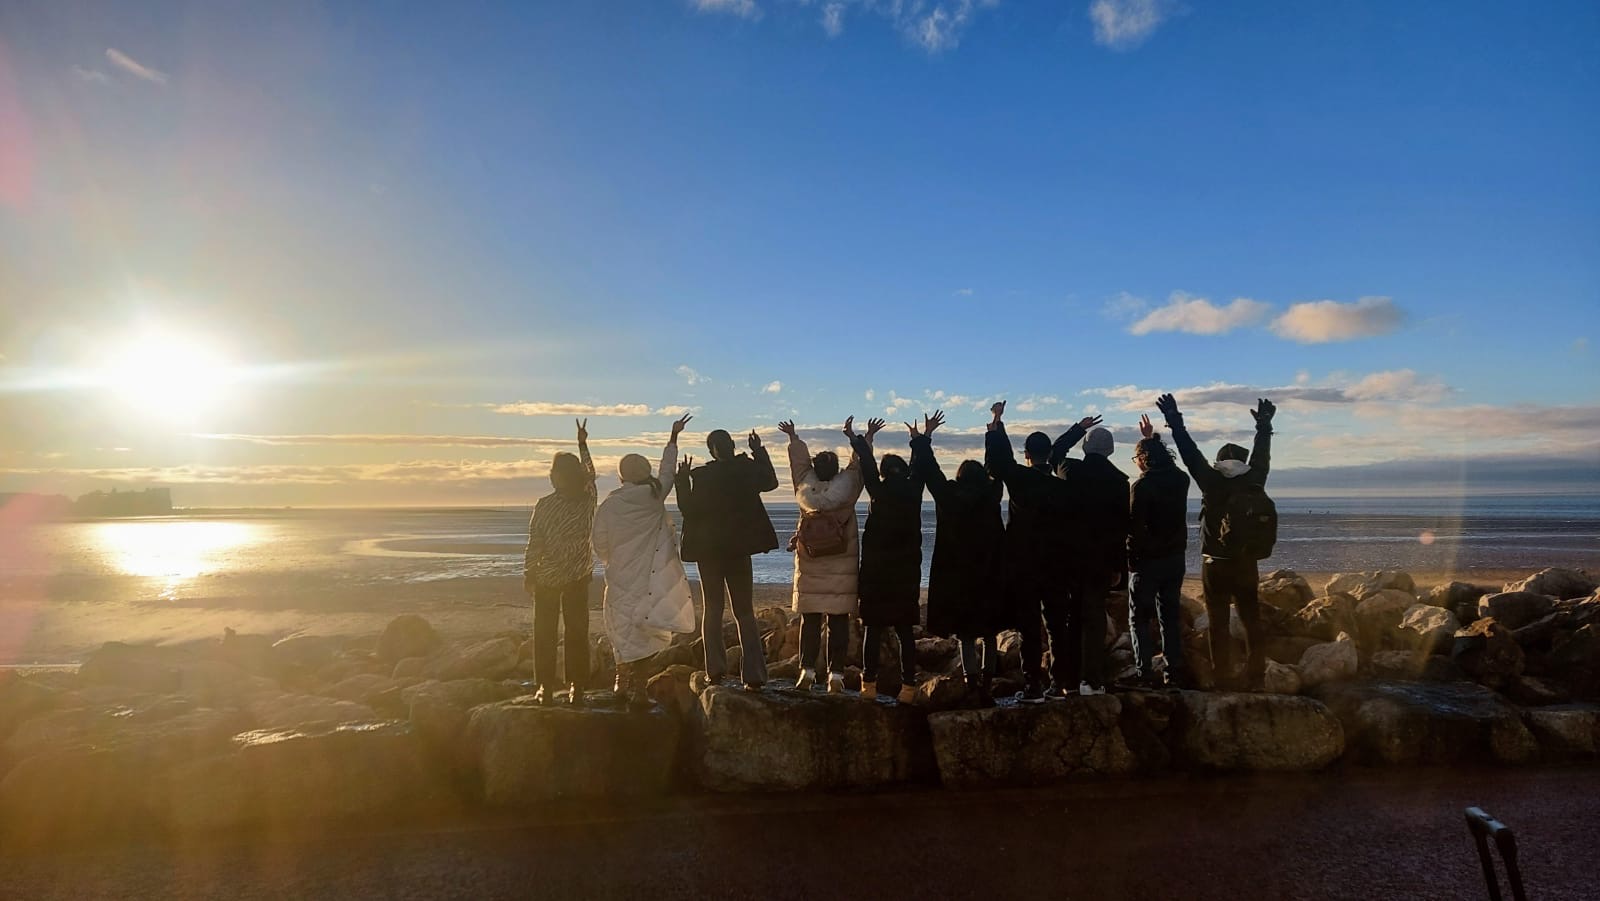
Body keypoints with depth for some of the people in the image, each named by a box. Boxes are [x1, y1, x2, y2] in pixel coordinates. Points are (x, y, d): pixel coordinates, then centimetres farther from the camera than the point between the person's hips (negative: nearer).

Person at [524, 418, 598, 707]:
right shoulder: (588, 499, -4)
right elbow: (590, 473, 17)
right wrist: (583, 443, 30)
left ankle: (546, 688, 8)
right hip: (579, 576, 2)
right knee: (577, 632, 8)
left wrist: (528, 574, 3)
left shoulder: (544, 505, -12)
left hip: (547, 577, -2)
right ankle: (576, 689, 9)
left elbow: (534, 544, -10)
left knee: (545, 633, 7)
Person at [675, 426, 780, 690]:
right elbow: (771, 481, 13)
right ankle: (754, 673, 0)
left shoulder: (700, 476, -13)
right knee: (745, 611, 7)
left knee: (713, 609, 13)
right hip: (738, 549, 1)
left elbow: (689, 509, -7)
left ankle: (716, 669, 7)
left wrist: (682, 481, 2)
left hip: (708, 550, -1)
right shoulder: (746, 469, -7)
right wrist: (759, 451, 20)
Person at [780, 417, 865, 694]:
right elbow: (858, 463, 6)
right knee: (838, 623, 2)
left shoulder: (805, 490, -2)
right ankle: (835, 676, 2)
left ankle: (807, 673, 8)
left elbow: (799, 461, 13)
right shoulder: (846, 489, -7)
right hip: (842, 570, -1)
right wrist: (852, 436, 16)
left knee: (810, 622, 8)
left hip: (809, 567, 2)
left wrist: (793, 437, 28)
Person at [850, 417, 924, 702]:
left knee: (872, 629, 3)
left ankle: (869, 684, 3)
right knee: (904, 630, 7)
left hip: (876, 571, -3)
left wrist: (866, 437, 20)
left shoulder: (879, 492, -9)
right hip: (907, 572, 3)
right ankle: (908, 686, 5)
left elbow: (866, 463, 5)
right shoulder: (913, 491, 0)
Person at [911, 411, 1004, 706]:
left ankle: (972, 687, 2)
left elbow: (930, 472, 4)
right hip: (989, 579, 1)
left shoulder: (948, 497, -7)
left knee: (965, 636, 7)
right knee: (989, 634, 12)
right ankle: (986, 687, 9)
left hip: (956, 579, -1)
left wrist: (923, 439, 16)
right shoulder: (991, 497, -4)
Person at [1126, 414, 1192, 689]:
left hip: (1147, 560, -6)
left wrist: (1131, 560, -8)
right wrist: (1151, 438, 36)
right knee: (1171, 615, 13)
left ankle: (1145, 674, -1)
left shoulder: (1141, 486, -17)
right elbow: (1164, 462, 27)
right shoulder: (1180, 479, 3)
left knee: (1139, 618, 3)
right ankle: (1174, 671, 14)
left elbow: (1134, 527, -19)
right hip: (1175, 556, 6)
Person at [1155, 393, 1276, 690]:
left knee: (1219, 624, 2)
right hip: (1247, 565, 3)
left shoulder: (1211, 483, -9)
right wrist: (1264, 425, 30)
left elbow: (1191, 453, -5)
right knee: (1252, 622, 12)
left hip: (1215, 565, -3)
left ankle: (1224, 679, 2)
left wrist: (1174, 421, 2)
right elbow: (1262, 455, 15)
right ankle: (1256, 676, 13)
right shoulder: (1253, 483, -1)